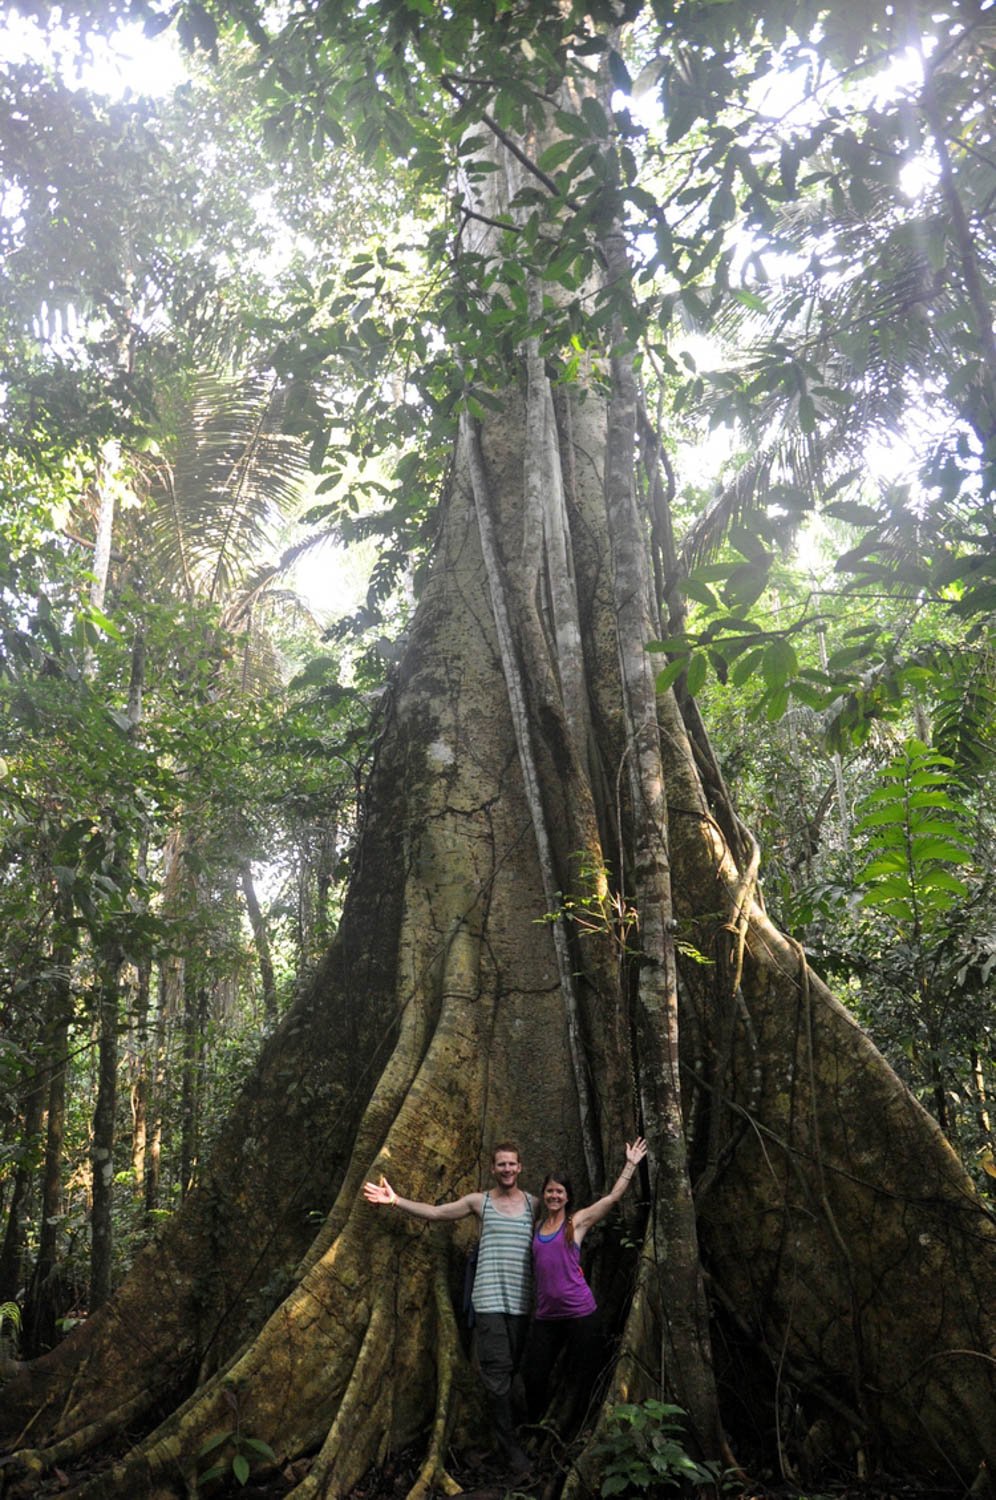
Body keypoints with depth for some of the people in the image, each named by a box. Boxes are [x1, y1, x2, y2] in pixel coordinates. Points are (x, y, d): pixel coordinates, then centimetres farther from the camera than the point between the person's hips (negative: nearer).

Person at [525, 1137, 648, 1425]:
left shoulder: (577, 1221, 0)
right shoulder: (537, 1226, 10)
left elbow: (613, 1196, -6)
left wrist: (631, 1164, -7)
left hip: (579, 1312, -4)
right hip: (545, 1315, 4)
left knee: (584, 1377, 2)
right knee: (534, 1377, 5)